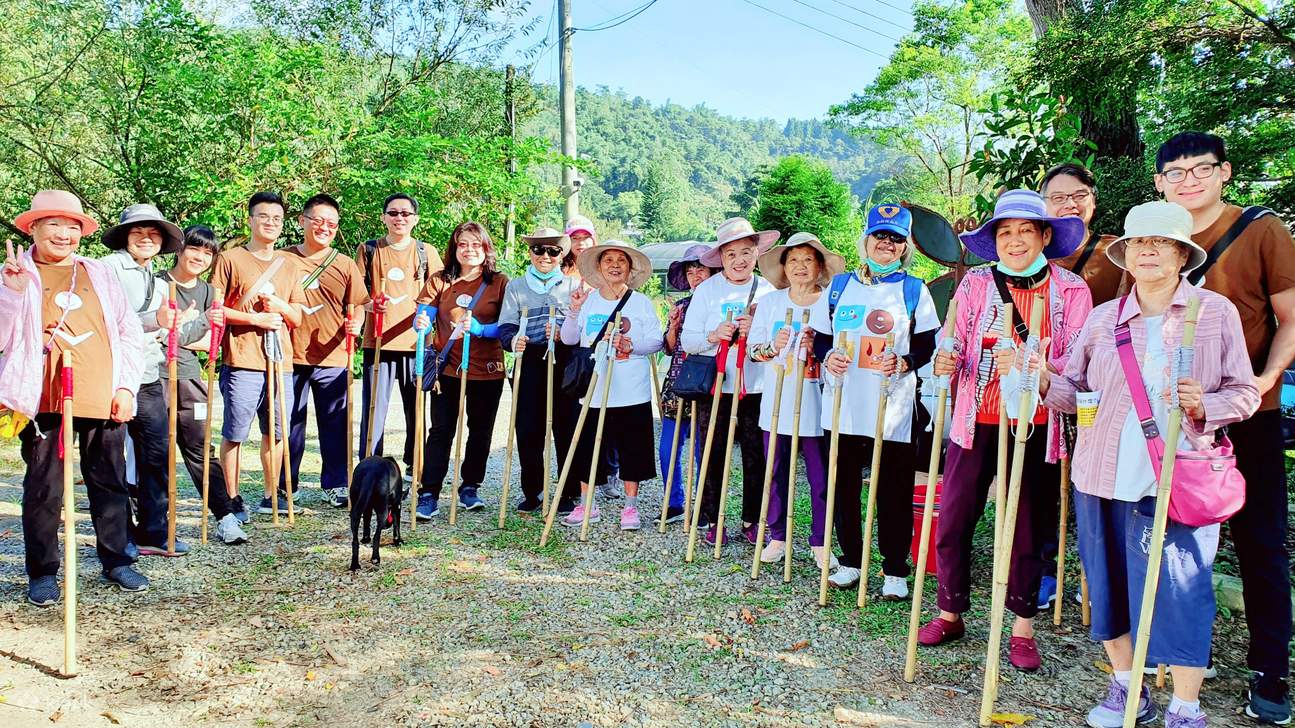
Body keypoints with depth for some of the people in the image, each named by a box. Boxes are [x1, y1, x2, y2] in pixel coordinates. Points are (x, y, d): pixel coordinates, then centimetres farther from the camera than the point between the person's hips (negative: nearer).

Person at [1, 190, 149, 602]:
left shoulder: (99, 274, 13)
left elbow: (130, 332, 12)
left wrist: (126, 385, 3)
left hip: (103, 400, 2)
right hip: (44, 402, -2)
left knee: (110, 483, 9)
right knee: (43, 489, 3)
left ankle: (116, 560, 22)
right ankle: (42, 572, 16)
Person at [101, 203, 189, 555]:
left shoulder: (156, 280, 20)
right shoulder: (110, 268, -4)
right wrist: (154, 322, -25)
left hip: (149, 378, 7)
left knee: (158, 453, 6)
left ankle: (153, 533, 14)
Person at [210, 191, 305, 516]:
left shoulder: (288, 264, 15)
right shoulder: (230, 259, 1)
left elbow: (297, 318, 12)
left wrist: (278, 304, -8)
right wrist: (254, 319, -13)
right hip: (241, 361, -5)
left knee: (276, 432, 11)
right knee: (234, 434, 0)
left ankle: (271, 497, 24)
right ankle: (232, 499, 12)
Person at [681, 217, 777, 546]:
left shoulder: (768, 291, 4)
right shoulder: (706, 290, 1)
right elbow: (687, 340, -1)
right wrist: (713, 336, -20)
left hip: (756, 389, 1)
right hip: (714, 387, 0)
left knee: (756, 458, 7)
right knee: (713, 457, 6)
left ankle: (751, 521, 23)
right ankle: (713, 522, 21)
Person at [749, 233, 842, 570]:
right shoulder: (769, 302, 8)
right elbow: (753, 350, 9)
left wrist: (818, 348, -18)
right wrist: (773, 346, -12)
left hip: (816, 404, -2)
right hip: (776, 401, 3)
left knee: (821, 476, 2)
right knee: (775, 472, 8)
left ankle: (820, 542, 16)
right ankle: (778, 536, 21)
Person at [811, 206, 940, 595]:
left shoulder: (913, 289, 3)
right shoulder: (840, 285, 10)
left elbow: (928, 344, 1)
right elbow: (821, 337, 12)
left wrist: (904, 363, -18)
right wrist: (827, 357, -10)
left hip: (894, 407, -2)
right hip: (844, 404, 3)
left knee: (894, 492, 3)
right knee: (844, 487, 9)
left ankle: (895, 569, 16)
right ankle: (850, 560, 25)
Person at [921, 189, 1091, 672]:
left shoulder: (1071, 290, 0)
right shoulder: (976, 283, 3)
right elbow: (956, 348, 3)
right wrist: (946, 363, -20)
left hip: (1036, 426, -1)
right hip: (977, 420, 1)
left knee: (1029, 525, 7)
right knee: (952, 519, 2)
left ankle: (1023, 627, 21)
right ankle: (950, 613, 20)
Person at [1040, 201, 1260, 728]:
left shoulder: (1216, 311, 2)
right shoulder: (1103, 318, 8)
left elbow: (1245, 393, 4)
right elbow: (1077, 390, 9)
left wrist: (1203, 406, -17)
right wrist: (1045, 382, -12)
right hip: (1104, 481, 3)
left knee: (1180, 592, -3)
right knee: (1110, 585, 11)